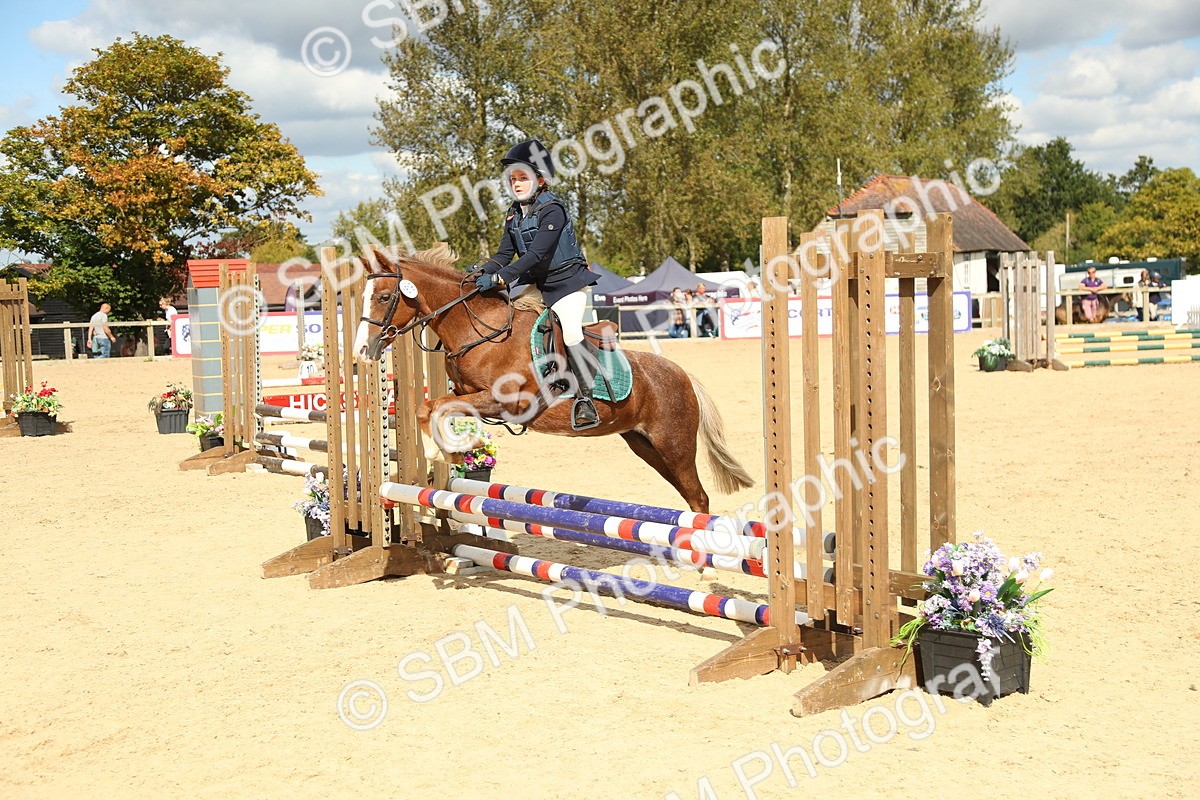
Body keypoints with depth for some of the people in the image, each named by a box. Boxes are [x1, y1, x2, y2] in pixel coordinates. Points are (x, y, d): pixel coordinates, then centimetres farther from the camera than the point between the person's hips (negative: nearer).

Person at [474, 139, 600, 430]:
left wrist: (498, 277, -33)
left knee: (570, 331, -24)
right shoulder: (514, 215, 6)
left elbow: (536, 255, -27)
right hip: (535, 282, 8)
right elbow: (505, 255, 6)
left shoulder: (552, 209, -19)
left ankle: (585, 397, -18)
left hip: (566, 280, -8)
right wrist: (482, 271, -15)